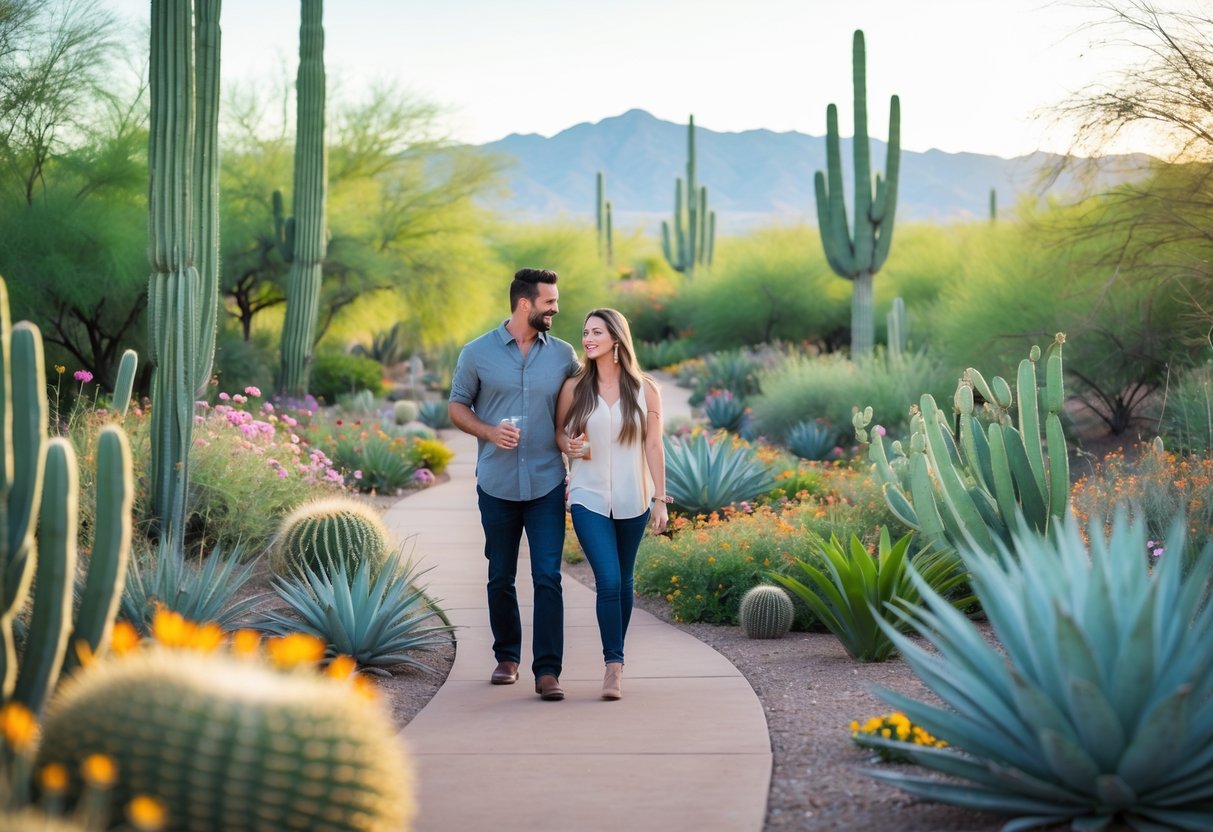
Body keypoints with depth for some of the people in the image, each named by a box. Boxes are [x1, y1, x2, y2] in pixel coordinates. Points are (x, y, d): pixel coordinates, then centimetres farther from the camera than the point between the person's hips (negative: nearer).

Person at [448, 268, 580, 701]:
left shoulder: (563, 354, 3)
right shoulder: (478, 353, -1)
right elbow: (457, 406, 5)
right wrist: (489, 431, -12)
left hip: (547, 485, 0)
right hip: (497, 484, 0)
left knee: (548, 577, -9)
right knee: (500, 577, 11)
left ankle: (548, 671, -8)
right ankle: (507, 657, 28)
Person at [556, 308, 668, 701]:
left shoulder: (645, 389, 0)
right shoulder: (574, 387, -1)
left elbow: (653, 445, 1)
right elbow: (558, 431, 11)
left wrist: (660, 500, -2)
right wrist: (569, 446, -12)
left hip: (632, 501, 1)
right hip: (589, 499, -1)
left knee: (624, 582, 10)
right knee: (608, 581, -13)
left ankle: (615, 661, 25)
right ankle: (613, 665, -6)